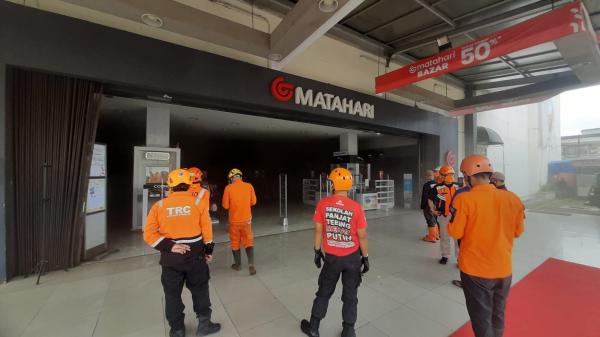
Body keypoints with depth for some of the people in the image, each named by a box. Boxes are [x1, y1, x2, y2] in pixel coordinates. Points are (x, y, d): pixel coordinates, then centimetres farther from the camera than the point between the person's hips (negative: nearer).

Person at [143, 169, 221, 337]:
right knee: (200, 289, 18)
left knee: (172, 293, 19)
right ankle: (204, 323, 28)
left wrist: (169, 246, -9)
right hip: (195, 254, 0)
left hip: (171, 257, 1)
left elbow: (149, 234, -9)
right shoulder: (197, 202, -6)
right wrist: (208, 250, 8)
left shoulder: (159, 205, -4)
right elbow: (206, 228, -3)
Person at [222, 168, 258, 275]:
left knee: (235, 243, 16)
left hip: (234, 220, -1)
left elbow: (225, 205, -7)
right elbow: (253, 202, 2)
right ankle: (251, 265, -1)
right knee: (248, 242, 10)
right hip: (246, 219, 1)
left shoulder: (228, 188, -13)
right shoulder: (249, 186, -8)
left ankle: (238, 265, 30)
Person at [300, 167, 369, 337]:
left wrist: (317, 251, 8)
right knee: (350, 295, 19)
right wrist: (365, 257, 6)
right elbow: (362, 236, -9)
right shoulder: (356, 207, -16)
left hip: (332, 257, 1)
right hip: (352, 257, 0)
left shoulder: (322, 204, -13)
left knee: (324, 292, 21)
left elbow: (318, 230, -5)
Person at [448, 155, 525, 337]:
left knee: (482, 317, 14)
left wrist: (451, 220, 2)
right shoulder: (512, 198, -6)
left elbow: (455, 233, -16)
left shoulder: (464, 199, -21)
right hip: (503, 269, 5)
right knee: (497, 315, 25)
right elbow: (518, 231, 6)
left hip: (475, 269, -4)